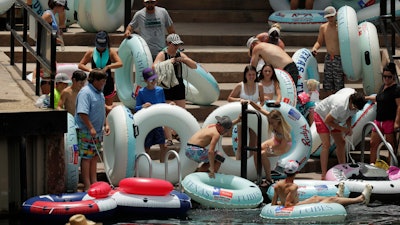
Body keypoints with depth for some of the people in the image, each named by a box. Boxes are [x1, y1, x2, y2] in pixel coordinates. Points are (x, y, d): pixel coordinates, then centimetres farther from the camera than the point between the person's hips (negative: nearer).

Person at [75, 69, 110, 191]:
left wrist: (106, 124, 14)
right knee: (86, 158, -6)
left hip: (97, 132, 9)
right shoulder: (85, 93, -16)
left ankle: (94, 183, 19)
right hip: (86, 133, -9)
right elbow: (82, 113, -24)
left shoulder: (99, 93, 14)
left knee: (94, 157, 13)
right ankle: (87, 186, -5)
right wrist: (91, 128, -25)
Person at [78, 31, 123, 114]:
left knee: (109, 108, 5)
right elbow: (80, 65, 6)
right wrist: (89, 69, -12)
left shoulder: (111, 52, -2)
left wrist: (108, 67, -26)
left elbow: (120, 63, -14)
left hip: (108, 83, 0)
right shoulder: (91, 53, 2)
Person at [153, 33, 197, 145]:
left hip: (178, 86, 5)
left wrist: (184, 59, -11)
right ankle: (169, 139, -6)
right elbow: (154, 67, -22)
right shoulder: (162, 55, -7)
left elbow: (194, 66, 6)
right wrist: (169, 62, -28)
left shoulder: (180, 54, 6)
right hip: (166, 87, -5)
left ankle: (175, 133, 30)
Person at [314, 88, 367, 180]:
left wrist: (349, 127, -12)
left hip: (334, 118, 8)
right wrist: (343, 129, -22)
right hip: (321, 115, -8)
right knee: (326, 145, -17)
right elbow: (327, 121, -30)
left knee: (341, 143, 6)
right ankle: (323, 175, -19)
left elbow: (349, 114, 4)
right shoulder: (340, 105, -41)